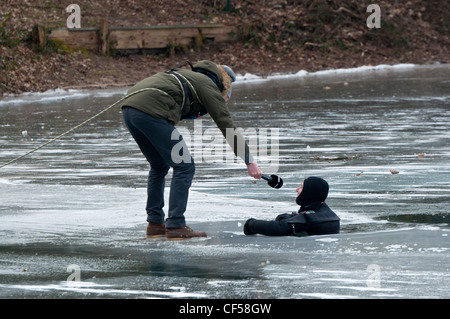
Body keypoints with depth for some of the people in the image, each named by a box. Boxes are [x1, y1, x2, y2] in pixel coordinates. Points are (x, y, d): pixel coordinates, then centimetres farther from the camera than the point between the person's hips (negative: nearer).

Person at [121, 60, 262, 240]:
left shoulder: (189, 76, 34)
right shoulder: (208, 85, 10)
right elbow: (227, 126, 5)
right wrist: (249, 161, 6)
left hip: (128, 108, 9)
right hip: (150, 110, -9)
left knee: (159, 166, 23)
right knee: (184, 166, 0)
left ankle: (155, 223, 22)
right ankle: (175, 226, -4)